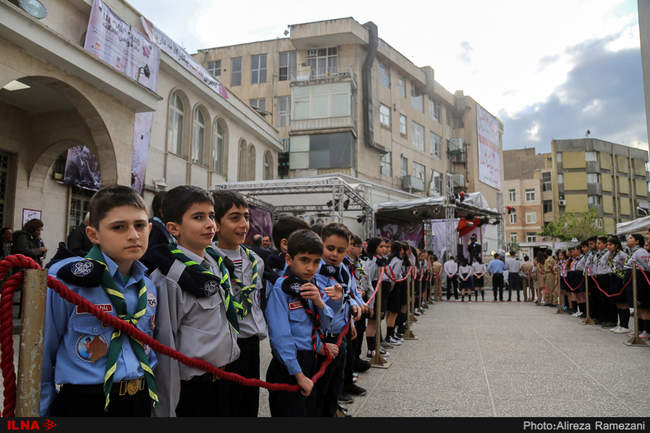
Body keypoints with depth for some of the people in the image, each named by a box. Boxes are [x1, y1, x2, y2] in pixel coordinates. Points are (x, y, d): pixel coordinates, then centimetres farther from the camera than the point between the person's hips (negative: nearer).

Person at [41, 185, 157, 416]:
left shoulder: (148, 287, 2)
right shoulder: (65, 278, -15)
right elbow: (42, 355, -8)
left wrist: (151, 398, 12)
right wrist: (40, 410, -2)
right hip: (82, 404, -4)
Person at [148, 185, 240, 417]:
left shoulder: (217, 262, 4)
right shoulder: (169, 278, -19)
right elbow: (164, 346, -17)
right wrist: (167, 409, -12)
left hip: (225, 379, 7)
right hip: (192, 387, -7)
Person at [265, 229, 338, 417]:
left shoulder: (313, 285, 7)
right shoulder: (280, 288, -16)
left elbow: (326, 325, 9)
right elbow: (281, 337, -18)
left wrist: (319, 302, -10)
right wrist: (299, 375, -16)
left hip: (313, 362, 7)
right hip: (289, 366, -7)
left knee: (313, 411, 18)